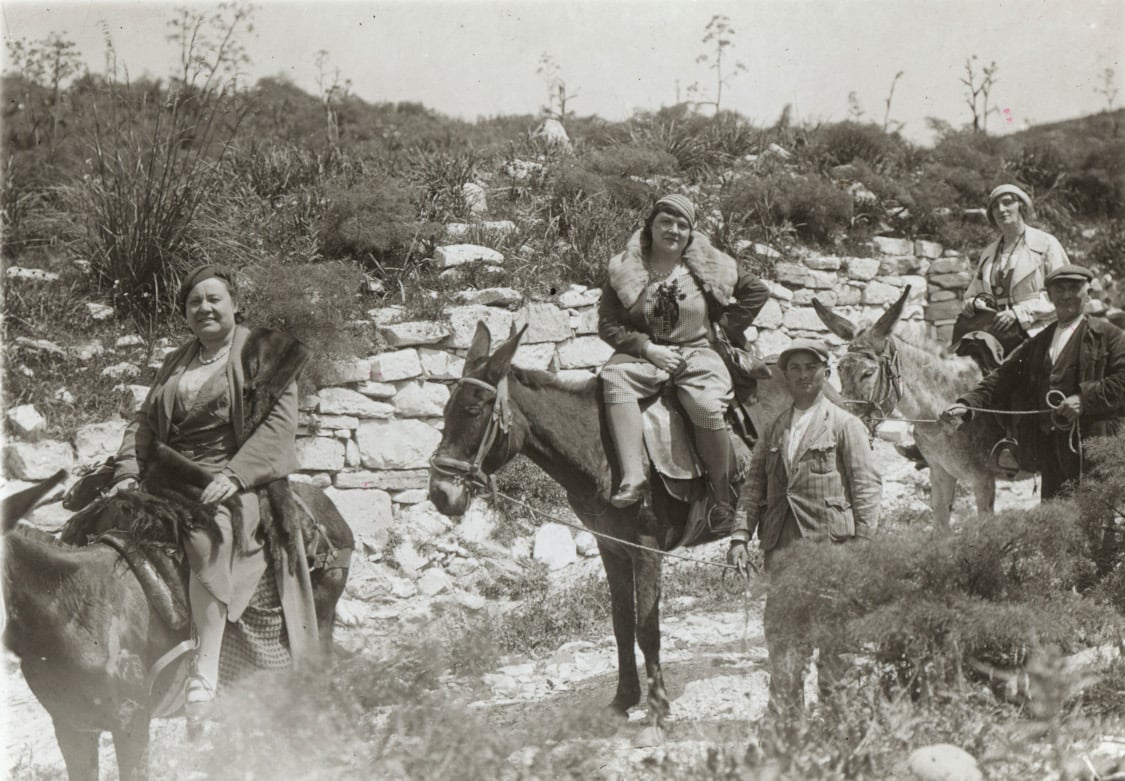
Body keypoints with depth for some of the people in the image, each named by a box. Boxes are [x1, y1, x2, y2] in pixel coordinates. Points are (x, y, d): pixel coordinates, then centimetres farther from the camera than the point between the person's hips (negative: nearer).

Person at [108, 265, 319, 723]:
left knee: (208, 534, -37)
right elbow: (145, 423, 19)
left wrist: (234, 475, -19)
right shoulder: (176, 363, 22)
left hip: (239, 481, -7)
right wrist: (129, 472, 0)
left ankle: (204, 676, -39)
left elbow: (280, 421, -6)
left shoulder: (266, 353, 4)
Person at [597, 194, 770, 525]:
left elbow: (757, 291, 16)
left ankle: (722, 494, -12)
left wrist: (730, 327, 9)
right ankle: (632, 476, -40)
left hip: (697, 352, 0)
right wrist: (646, 348, -14)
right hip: (642, 353, 0)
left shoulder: (711, 267, 5)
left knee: (707, 405, -31)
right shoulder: (626, 269, 2)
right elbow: (607, 324, -2)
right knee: (614, 377, -34)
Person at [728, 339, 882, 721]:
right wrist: (741, 535, 3)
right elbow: (754, 486, 16)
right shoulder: (774, 430, 18)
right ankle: (784, 724, 6)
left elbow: (866, 487, 0)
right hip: (782, 546, 4)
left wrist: (862, 545, -8)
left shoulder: (845, 425, 5)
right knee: (781, 636, 2)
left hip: (831, 543, -4)